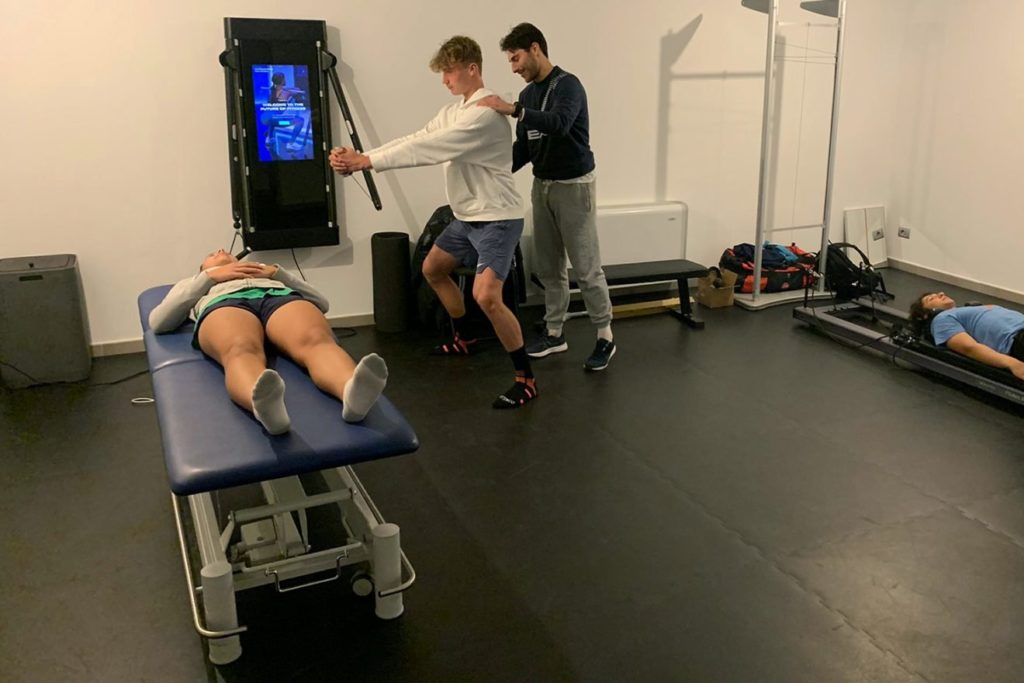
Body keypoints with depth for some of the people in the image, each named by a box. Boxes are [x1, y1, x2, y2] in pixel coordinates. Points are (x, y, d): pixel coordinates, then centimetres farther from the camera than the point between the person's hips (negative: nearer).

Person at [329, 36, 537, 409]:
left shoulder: (487, 112, -22)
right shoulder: (453, 111, 10)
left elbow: (429, 149, -28)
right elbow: (414, 140, 2)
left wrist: (367, 161, -27)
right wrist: (361, 157, -12)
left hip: (497, 218, -10)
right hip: (466, 216, 10)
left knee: (486, 296, -24)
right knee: (433, 269, 24)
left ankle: (526, 378, -11)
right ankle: (462, 339, 43)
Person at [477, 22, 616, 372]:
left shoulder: (568, 85, -16)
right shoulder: (528, 94, 10)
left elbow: (559, 123, -36)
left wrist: (513, 109, -42)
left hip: (573, 186, -8)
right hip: (542, 186, 8)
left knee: (586, 268, -4)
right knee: (549, 267, 11)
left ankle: (605, 336, 7)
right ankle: (554, 332, 21)